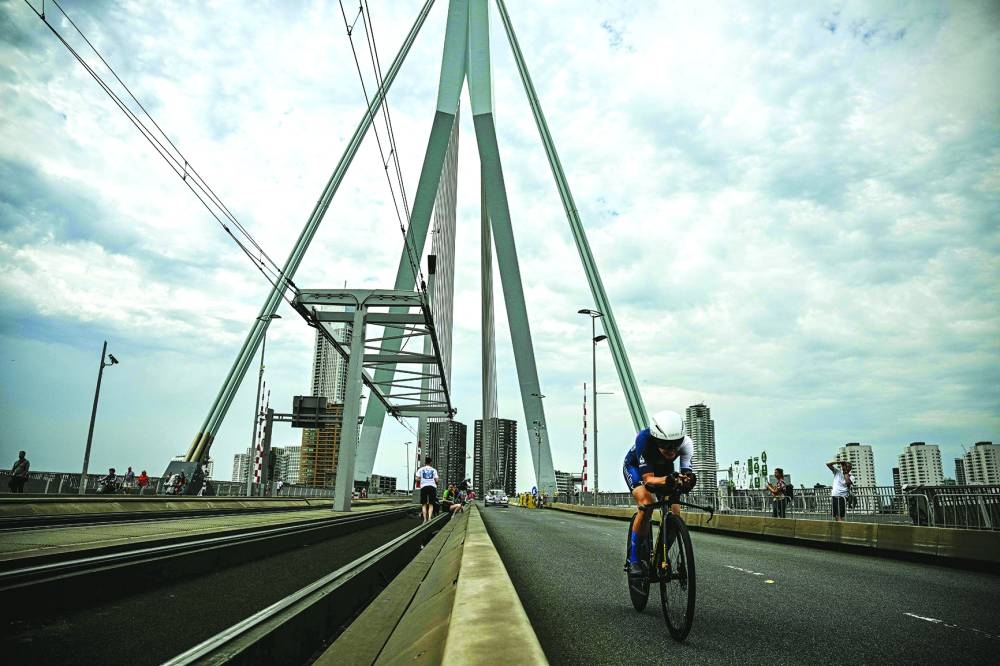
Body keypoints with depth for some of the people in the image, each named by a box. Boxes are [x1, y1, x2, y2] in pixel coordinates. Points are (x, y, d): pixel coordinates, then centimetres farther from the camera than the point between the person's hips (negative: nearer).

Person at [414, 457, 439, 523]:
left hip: (424, 486, 0)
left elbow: (416, 478, -1)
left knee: (424, 504, 6)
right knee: (431, 504, 6)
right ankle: (429, 518, -13)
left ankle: (425, 519, -2)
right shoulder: (434, 470, 12)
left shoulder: (421, 469, 11)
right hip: (432, 486, 0)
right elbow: (436, 480, 3)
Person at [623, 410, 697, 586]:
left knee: (674, 513, -13)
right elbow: (648, 478, -41)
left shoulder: (686, 443, -32)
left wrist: (687, 481, -58)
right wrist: (667, 480, -60)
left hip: (664, 468, 4)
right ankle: (634, 559, -17)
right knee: (646, 502, -30)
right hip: (635, 467, -3)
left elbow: (688, 474, -34)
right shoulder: (644, 439, -41)